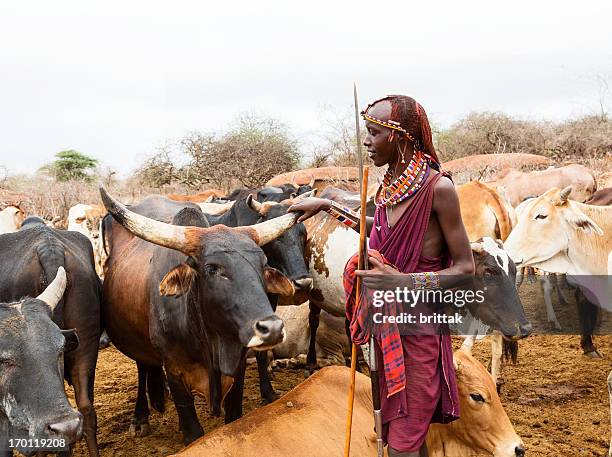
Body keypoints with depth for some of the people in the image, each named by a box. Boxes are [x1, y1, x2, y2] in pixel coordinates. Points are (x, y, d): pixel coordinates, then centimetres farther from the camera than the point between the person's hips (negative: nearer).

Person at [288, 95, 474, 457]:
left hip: (419, 328, -7)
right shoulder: (391, 184, 3)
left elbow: (466, 267, -14)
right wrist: (326, 205, 24)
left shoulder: (437, 187, -18)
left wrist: (403, 281, -25)